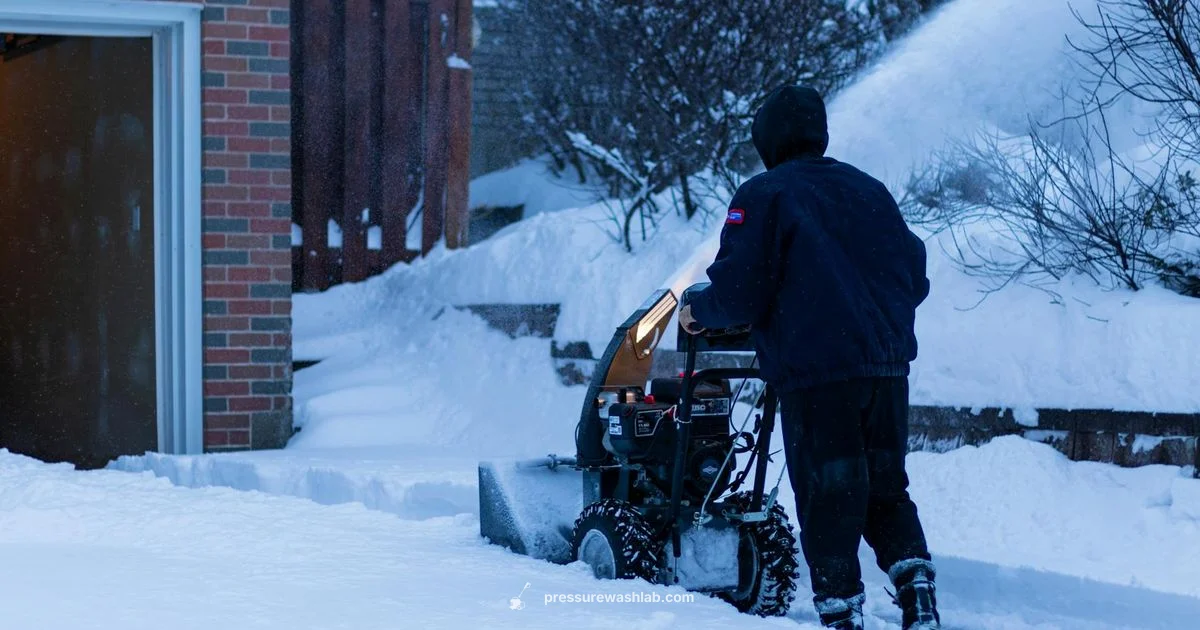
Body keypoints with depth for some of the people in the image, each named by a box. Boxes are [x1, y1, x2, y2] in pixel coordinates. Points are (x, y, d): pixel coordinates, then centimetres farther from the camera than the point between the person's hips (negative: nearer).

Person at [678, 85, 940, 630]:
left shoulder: (763, 196, -2)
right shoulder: (869, 190, 15)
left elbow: (738, 291, -9)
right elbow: (915, 278, 19)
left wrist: (697, 312, 11)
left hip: (815, 372, -5)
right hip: (888, 367, 5)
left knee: (827, 500, 1)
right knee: (886, 489, 16)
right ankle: (915, 581, 0)